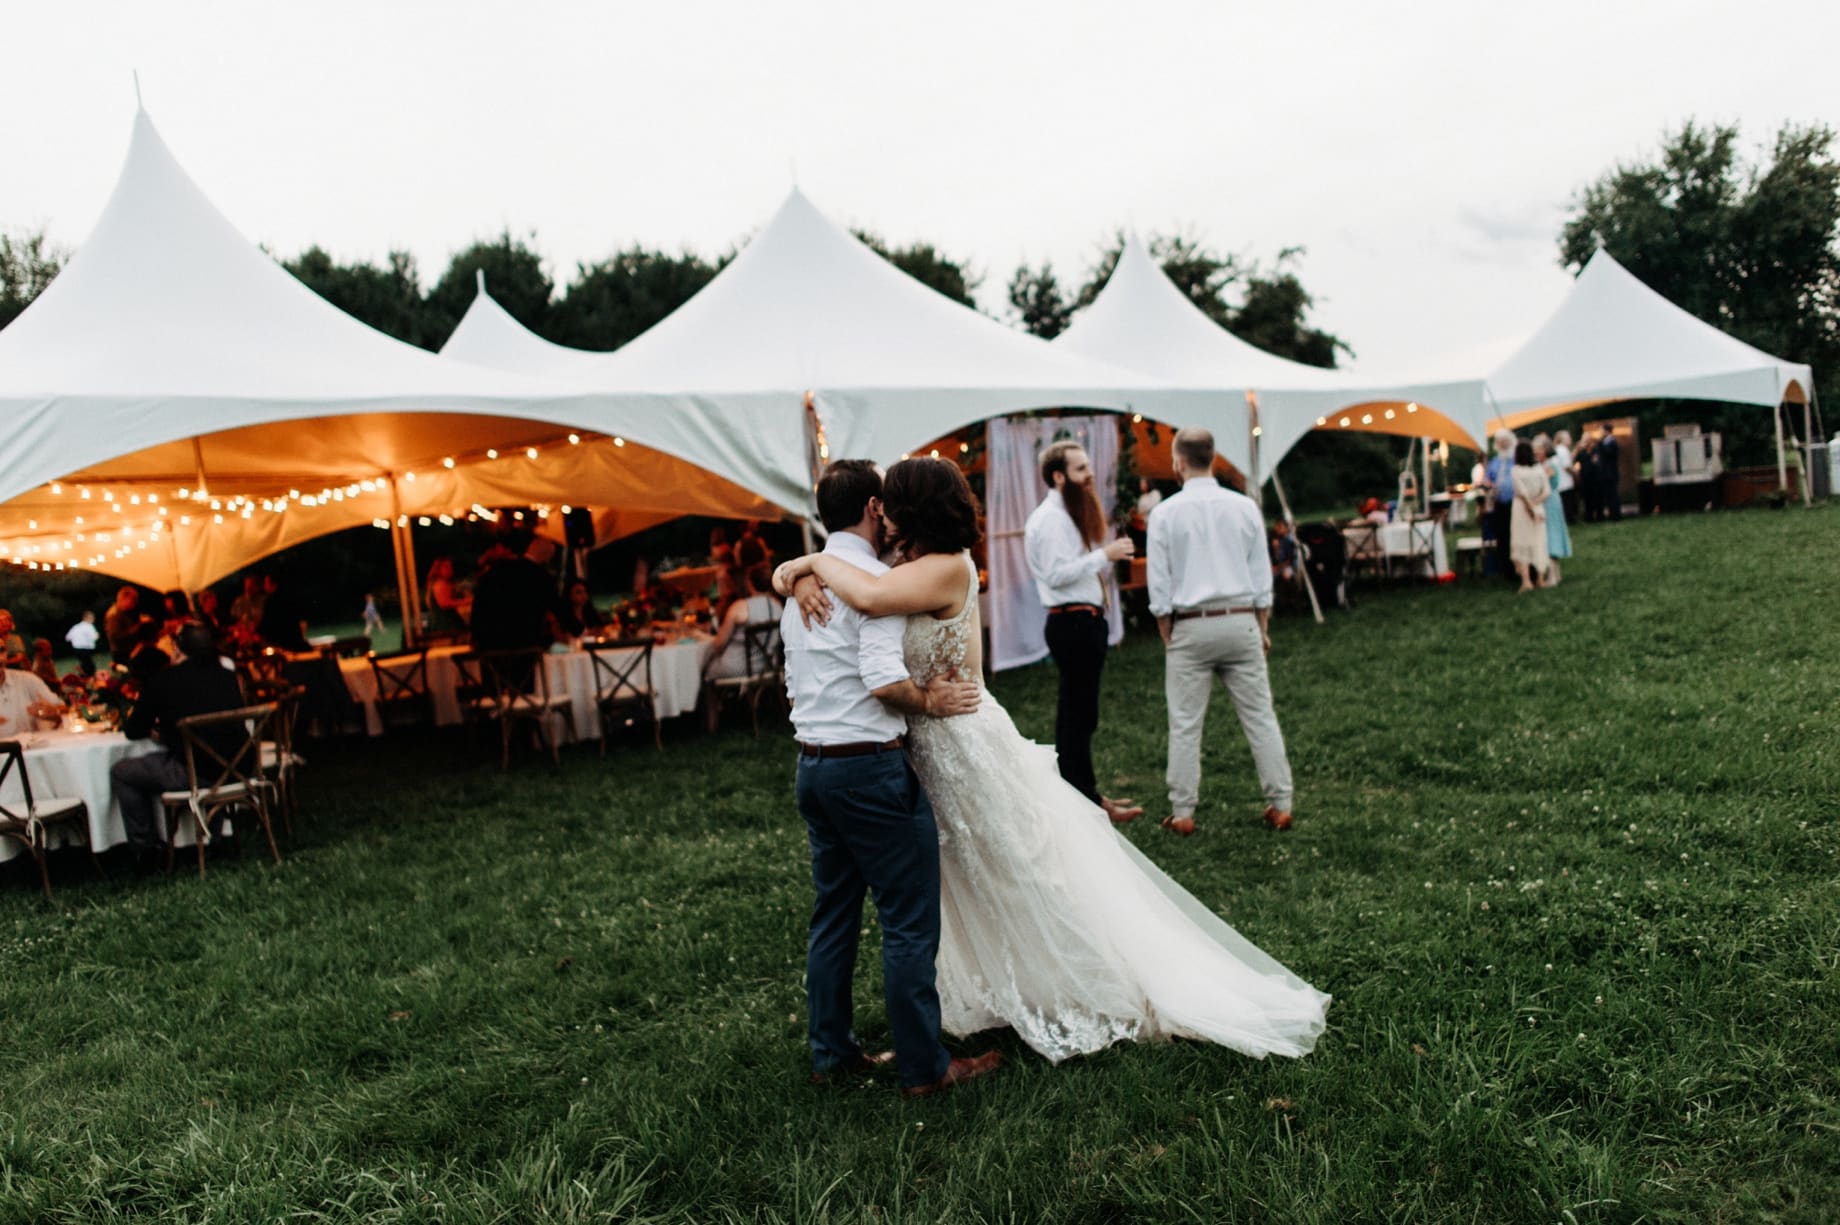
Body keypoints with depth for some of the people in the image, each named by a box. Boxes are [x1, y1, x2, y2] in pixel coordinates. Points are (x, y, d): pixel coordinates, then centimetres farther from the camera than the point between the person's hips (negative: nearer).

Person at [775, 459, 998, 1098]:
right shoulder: (873, 579, -14)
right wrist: (929, 700, -7)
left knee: (833, 914, 16)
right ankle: (924, 1066, 8)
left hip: (813, 764, 9)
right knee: (910, 922, 0)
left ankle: (832, 1051, 26)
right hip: (870, 767, -9)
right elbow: (884, 680, -23)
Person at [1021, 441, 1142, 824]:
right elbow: (1056, 573, -22)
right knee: (1077, 714, -5)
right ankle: (1086, 803, 1)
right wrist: (1104, 554, -20)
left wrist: (1108, 556, 3)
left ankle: (1085, 793, 24)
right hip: (1073, 623, -11)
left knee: (1078, 714, 15)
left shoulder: (1070, 514, 19)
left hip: (1084, 622, 11)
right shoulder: (1051, 517, -14)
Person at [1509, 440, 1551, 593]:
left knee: (1521, 545, 0)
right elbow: (1547, 491, -5)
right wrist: (1535, 502, -9)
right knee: (1538, 543, 12)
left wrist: (1531, 507, -8)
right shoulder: (1540, 469, 0)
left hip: (1521, 509, -3)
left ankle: (1526, 580, -10)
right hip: (1539, 510, 3)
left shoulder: (1515, 471, -11)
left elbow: (1522, 493, -15)